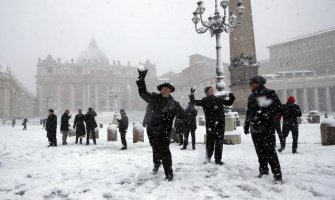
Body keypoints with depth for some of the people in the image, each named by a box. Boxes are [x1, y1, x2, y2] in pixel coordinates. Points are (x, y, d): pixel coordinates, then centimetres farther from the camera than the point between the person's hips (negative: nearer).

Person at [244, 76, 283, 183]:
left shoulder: (269, 94, -5)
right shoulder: (251, 97, 16)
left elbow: (278, 108, -10)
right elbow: (249, 112, 22)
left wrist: (268, 117, -18)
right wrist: (246, 125, 20)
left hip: (266, 129, -6)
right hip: (255, 129, 7)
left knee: (270, 152, -8)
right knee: (260, 152, 13)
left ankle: (277, 175, -1)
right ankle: (263, 170, 27)